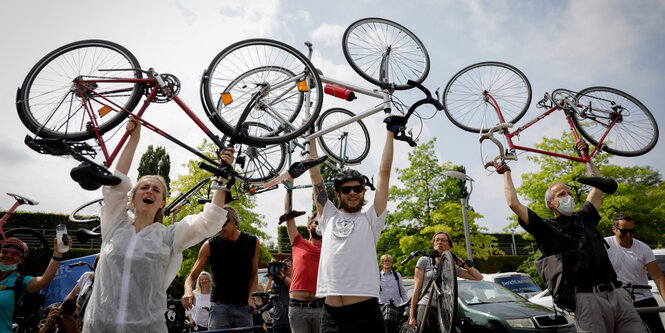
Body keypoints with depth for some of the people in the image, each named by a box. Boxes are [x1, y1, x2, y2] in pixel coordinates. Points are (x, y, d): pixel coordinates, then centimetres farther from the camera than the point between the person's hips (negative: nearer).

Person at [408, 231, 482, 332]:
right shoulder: (424, 261, 9)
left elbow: (478, 277, 16)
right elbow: (417, 289, 5)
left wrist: (462, 264, 11)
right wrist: (412, 315, 0)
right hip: (426, 307, -3)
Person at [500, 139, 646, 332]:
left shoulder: (584, 218, 21)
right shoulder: (545, 228, 5)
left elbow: (598, 187, 31)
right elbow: (514, 203, -3)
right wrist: (506, 172, 10)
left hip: (617, 293, 5)